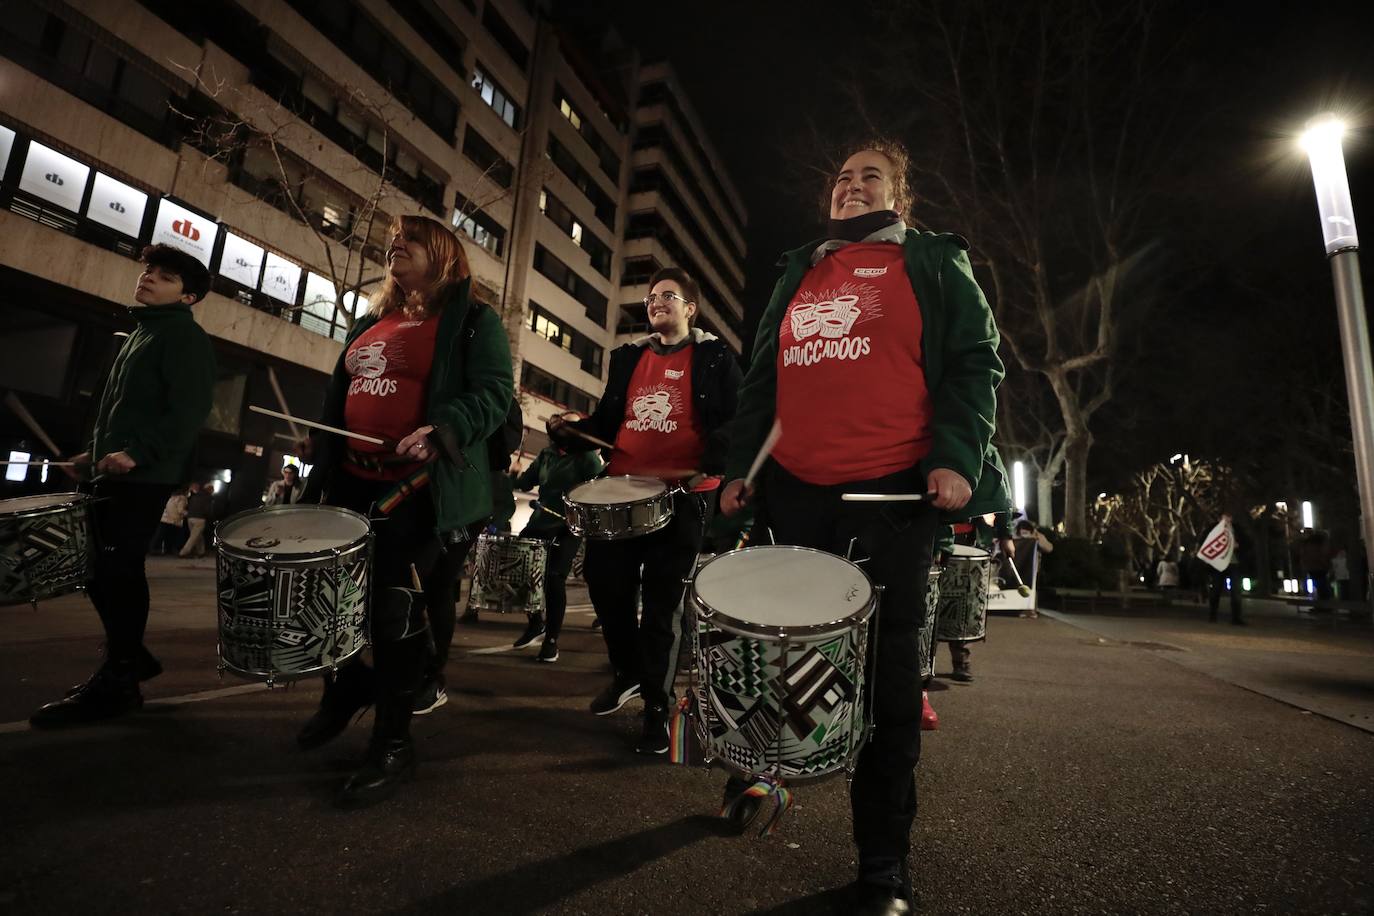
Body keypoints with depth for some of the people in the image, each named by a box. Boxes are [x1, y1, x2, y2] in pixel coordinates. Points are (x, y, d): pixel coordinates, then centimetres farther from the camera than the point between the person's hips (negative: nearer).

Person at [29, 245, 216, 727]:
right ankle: (130, 657, 27)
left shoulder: (185, 335, -7)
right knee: (104, 572, 13)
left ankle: (115, 683, 1)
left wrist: (138, 454, -27)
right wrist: (95, 451, 20)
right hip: (114, 475, 10)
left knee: (115, 572, -8)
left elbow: (189, 411, -19)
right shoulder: (139, 333, 24)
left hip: (145, 478, -10)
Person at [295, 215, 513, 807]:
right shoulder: (370, 323, 20)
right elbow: (340, 394, 27)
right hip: (350, 482, 8)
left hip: (414, 491, -8)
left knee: (395, 611, -5)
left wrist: (442, 429, -29)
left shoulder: (471, 321, -2)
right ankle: (346, 689, 41)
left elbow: (493, 392, -14)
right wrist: (318, 442, 16)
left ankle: (393, 745, 12)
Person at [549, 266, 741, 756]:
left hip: (681, 496, -5)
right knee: (604, 583, 7)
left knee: (662, 602, 0)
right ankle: (628, 673, 33)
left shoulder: (715, 358, 3)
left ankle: (657, 707, 16)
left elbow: (734, 422, -6)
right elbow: (607, 421, 19)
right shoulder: (628, 356, 18)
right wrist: (570, 432, 1)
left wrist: (709, 465, -23)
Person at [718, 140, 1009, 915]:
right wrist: (741, 463, 9)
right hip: (794, 488, 4)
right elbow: (762, 377, 19)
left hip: (895, 488, -3)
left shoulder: (934, 264, 12)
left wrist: (957, 458, -14)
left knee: (885, 665, 1)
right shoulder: (797, 273, 22)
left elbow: (976, 362, 1)